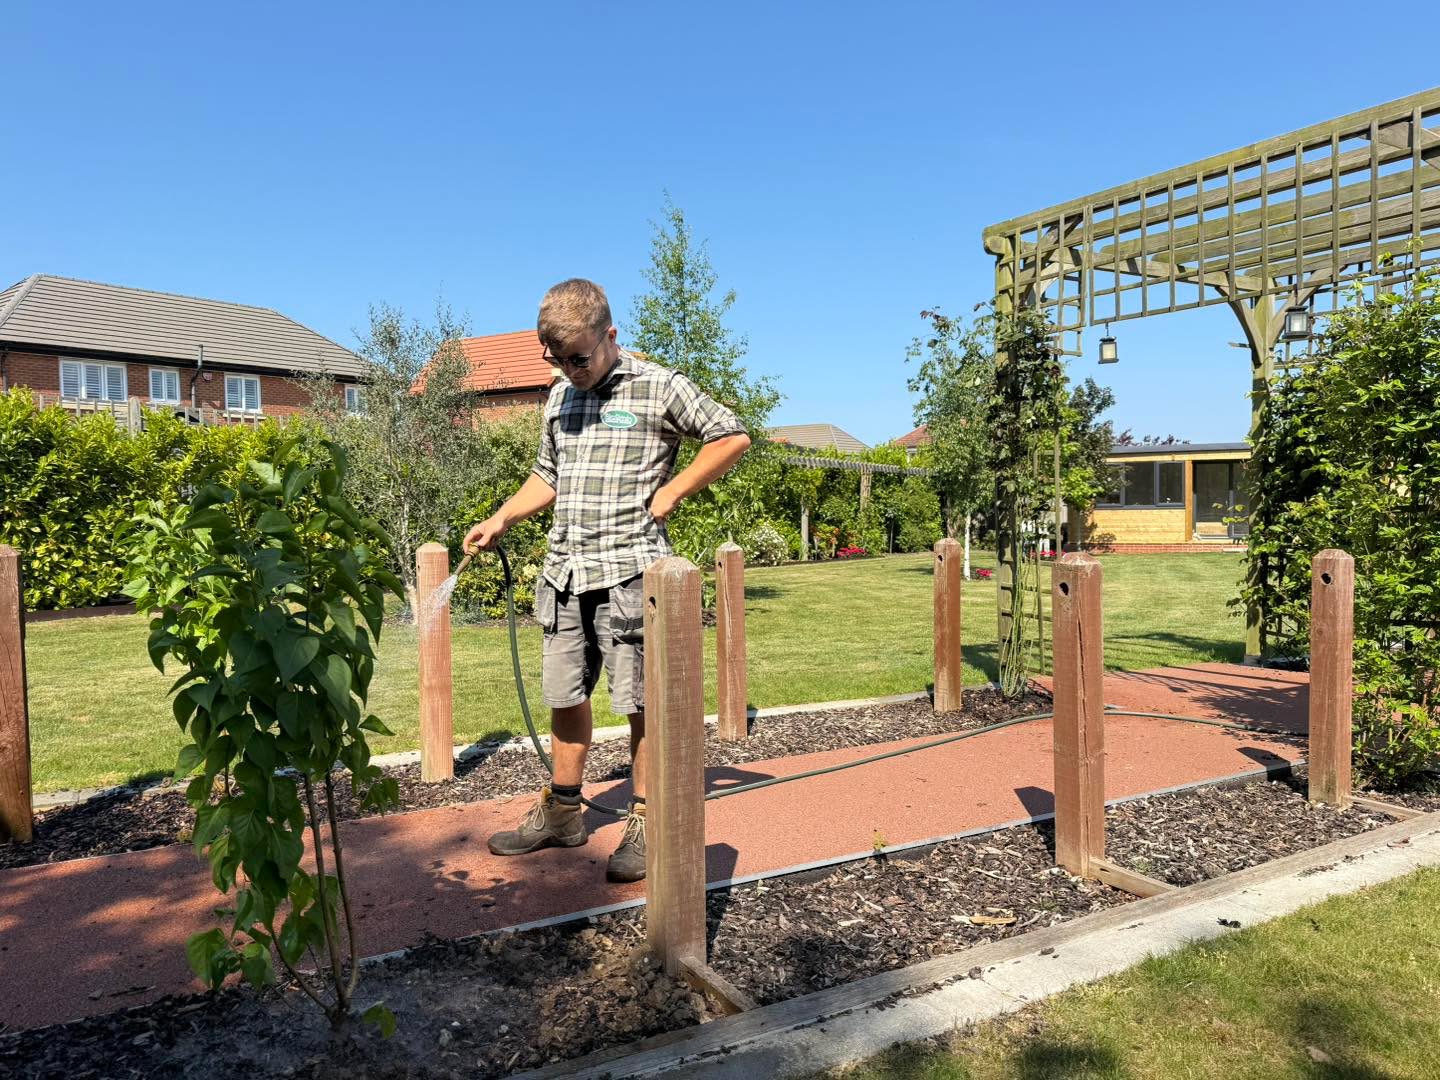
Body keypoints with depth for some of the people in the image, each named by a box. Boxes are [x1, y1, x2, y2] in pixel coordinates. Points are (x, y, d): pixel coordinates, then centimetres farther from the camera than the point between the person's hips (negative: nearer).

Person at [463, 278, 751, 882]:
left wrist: (670, 493, -6)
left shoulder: (658, 388, -4)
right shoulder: (559, 398, 15)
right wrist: (502, 518, 10)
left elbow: (733, 436, -1)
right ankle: (562, 813, 29)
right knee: (564, 697, 13)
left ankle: (645, 825, 14)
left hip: (629, 573, -6)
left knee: (640, 702, 0)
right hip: (564, 574, 6)